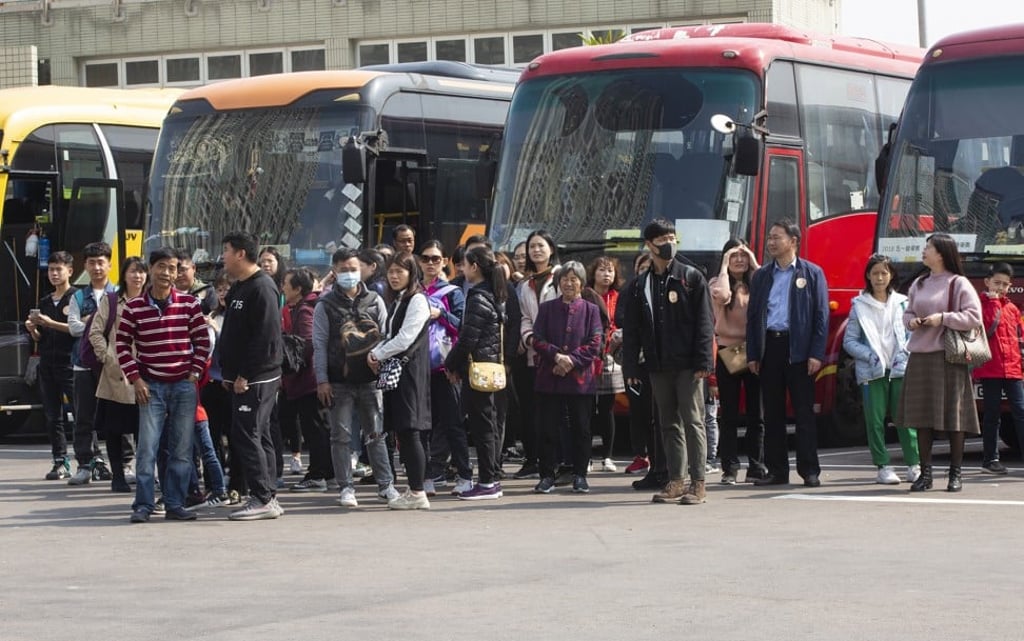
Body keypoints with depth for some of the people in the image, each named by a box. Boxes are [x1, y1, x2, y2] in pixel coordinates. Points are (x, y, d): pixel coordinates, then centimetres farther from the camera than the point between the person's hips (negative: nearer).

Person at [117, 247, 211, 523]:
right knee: (148, 447, -6)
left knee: (181, 449, 3)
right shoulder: (134, 307, 0)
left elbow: (203, 340, 6)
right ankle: (143, 505, 0)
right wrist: (135, 379, -3)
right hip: (150, 386, -1)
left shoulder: (189, 304, 2)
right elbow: (122, 344, 3)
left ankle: (175, 505, 10)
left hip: (184, 385, 1)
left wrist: (195, 373, -1)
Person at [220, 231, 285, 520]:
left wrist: (245, 375, -21)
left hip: (256, 378, -10)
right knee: (259, 436, 11)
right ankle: (268, 499, 16)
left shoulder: (262, 288, -14)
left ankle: (262, 499, -9)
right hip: (241, 378, 10)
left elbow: (265, 337, -21)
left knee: (246, 435, -11)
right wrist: (229, 372, 14)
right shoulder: (238, 288, 17)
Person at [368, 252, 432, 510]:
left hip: (411, 370, -9)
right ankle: (413, 489, 12)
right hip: (394, 371, 9)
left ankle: (418, 493, -9)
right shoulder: (396, 301, 19)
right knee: (402, 432, 8)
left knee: (409, 430, -10)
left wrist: (378, 354, -5)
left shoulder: (417, 300, -8)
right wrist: (377, 354, 1)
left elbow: (405, 338, -15)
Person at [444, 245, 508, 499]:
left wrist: (452, 364, -6)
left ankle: (487, 483, -4)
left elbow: (468, 337, -19)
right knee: (488, 423, 13)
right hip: (492, 364, 9)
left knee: (481, 424, -6)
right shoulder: (494, 294, 13)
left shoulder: (478, 298, -15)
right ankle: (492, 479, 18)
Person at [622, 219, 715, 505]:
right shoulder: (640, 285, 11)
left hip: (687, 364, -4)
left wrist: (703, 362, -12)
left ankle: (698, 484, -3)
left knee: (692, 421, -4)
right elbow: (631, 329, 11)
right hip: (658, 366, 4)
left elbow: (705, 322, -4)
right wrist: (630, 367, 2)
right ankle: (676, 482, 12)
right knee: (669, 424, 8)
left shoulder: (691, 277, 1)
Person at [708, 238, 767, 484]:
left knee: (757, 414, 3)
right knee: (729, 415, 0)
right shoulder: (717, 282, 3)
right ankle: (730, 469, 2)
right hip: (728, 353, -2)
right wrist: (724, 267, -10)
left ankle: (757, 467, 8)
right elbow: (721, 297, -21)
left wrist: (756, 266, -7)